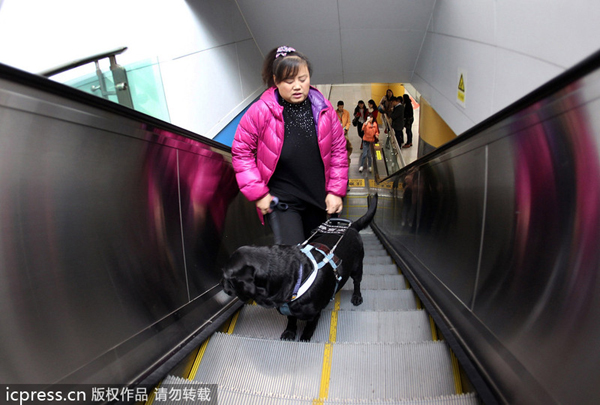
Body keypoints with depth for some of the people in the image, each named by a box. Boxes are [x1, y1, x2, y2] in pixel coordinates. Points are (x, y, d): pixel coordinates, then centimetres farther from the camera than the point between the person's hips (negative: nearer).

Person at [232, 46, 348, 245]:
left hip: (318, 199, 4)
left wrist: (336, 191, 1)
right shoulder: (261, 111, -12)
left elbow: (338, 150, 5)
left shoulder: (323, 108, -2)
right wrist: (258, 193, -9)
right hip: (281, 200, -4)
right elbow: (241, 152, -5)